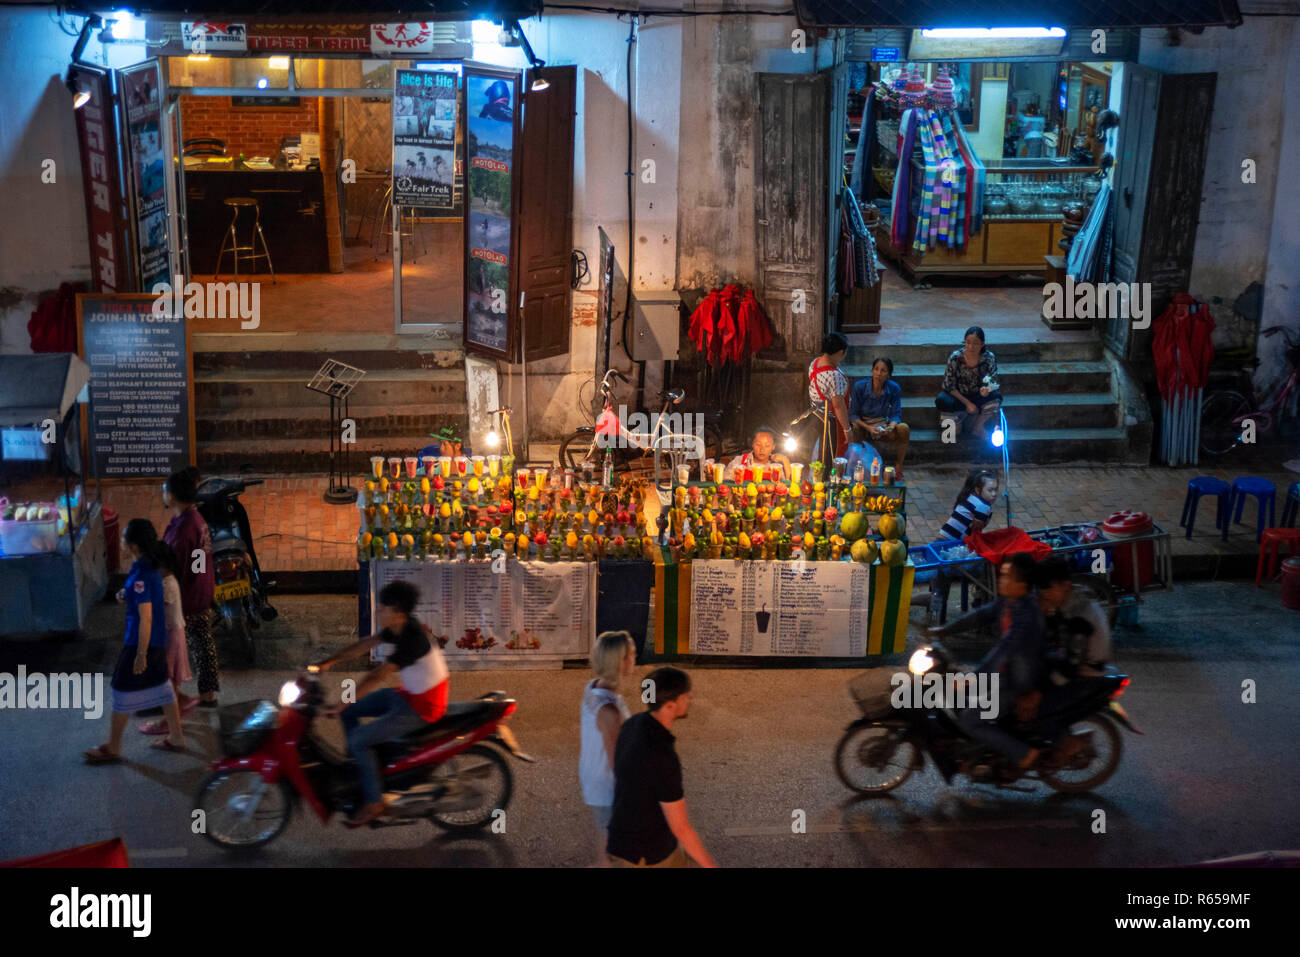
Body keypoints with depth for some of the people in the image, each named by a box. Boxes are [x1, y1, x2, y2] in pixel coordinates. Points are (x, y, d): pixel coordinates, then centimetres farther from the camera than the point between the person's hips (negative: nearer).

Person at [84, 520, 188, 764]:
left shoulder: (140, 577, -25)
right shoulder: (151, 567, 2)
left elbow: (145, 618, -24)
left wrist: (141, 654, -20)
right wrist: (127, 596, 3)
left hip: (141, 642, -9)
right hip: (158, 640, 9)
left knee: (123, 690, 4)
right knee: (160, 684, 18)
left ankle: (113, 748, 15)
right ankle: (176, 737, 28)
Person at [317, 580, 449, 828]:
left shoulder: (412, 639, -29)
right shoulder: (398, 628, -1)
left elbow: (378, 677, -32)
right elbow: (364, 645, 9)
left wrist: (340, 705, -31)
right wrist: (329, 662, 3)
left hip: (422, 707, -10)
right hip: (407, 694, 10)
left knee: (358, 740, -14)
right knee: (349, 712, 11)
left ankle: (374, 802, -3)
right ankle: (359, 768, 22)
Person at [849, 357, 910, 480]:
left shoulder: (894, 389, -9)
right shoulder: (860, 386, -14)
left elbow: (896, 414, -5)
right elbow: (853, 415, -11)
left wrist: (890, 427, -28)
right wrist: (868, 428, -27)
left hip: (882, 427, 2)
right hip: (863, 425, -2)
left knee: (903, 428, -26)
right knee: (854, 429, -37)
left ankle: (898, 469, -15)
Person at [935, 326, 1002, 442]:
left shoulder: (989, 358, -14)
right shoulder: (955, 357, -17)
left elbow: (994, 382, -9)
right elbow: (949, 385, -14)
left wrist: (987, 389, -35)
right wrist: (967, 403, -21)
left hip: (978, 397, 2)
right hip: (959, 397, -1)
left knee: (996, 397, -31)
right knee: (941, 400, -34)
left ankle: (977, 428, -10)